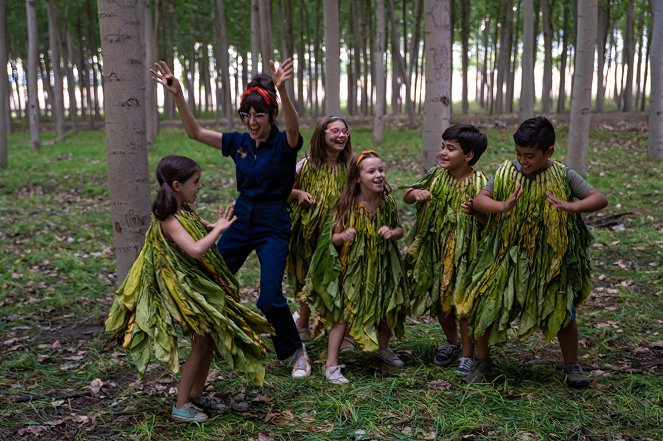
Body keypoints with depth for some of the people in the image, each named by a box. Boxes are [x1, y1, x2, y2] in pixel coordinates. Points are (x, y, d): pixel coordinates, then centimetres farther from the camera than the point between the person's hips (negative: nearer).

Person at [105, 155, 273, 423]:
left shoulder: (185, 211, 5)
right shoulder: (168, 220, -23)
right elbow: (195, 250, -35)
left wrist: (213, 227, 7)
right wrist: (218, 229, -24)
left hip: (199, 285, 9)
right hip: (182, 288, -9)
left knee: (209, 340, 15)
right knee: (202, 342, -4)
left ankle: (196, 396, 29)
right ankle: (181, 406, 7)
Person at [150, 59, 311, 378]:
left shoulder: (283, 144, -12)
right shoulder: (238, 143, 2)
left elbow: (293, 128, -36)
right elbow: (195, 132, 0)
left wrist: (282, 90, -54)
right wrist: (177, 94, -13)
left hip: (273, 227, -6)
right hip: (240, 221, 6)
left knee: (270, 298, -12)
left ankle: (298, 354, 11)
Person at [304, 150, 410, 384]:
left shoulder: (388, 202, -5)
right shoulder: (347, 205, -16)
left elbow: (400, 229, 7)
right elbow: (333, 237, -11)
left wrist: (392, 232, -16)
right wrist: (343, 236, -34)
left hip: (382, 267, 5)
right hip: (351, 268, -4)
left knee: (390, 308, 12)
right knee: (343, 314, -6)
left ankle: (382, 347, 41)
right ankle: (331, 365, 2)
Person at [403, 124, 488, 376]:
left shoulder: (479, 183, -13)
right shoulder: (435, 175, 0)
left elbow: (488, 220, -11)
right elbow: (406, 197, 8)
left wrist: (474, 211, -31)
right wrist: (416, 193, -14)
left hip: (463, 252, -5)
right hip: (433, 249, 5)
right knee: (438, 300, 15)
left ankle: (467, 355, 18)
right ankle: (452, 342, 40)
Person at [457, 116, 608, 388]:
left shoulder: (563, 177, -8)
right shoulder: (506, 173, -6)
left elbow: (599, 199, -11)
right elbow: (479, 201, -10)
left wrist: (571, 207, -31)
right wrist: (503, 206, -32)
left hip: (550, 260, -1)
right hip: (506, 256, 1)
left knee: (563, 313, 5)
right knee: (485, 307, 0)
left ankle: (572, 365, 29)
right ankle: (482, 361, 23)